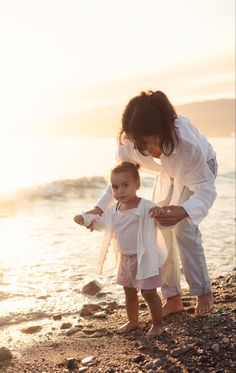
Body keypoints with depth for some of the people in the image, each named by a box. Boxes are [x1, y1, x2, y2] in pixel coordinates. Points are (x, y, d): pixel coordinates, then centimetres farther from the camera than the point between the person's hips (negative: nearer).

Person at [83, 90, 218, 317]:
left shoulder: (185, 141, -46)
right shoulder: (128, 140, -33)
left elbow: (206, 189, -42)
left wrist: (183, 212, -63)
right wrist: (100, 208, -28)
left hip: (200, 167, -5)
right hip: (168, 173, 5)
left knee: (182, 228, -17)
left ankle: (204, 294, 1)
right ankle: (172, 298, 8)